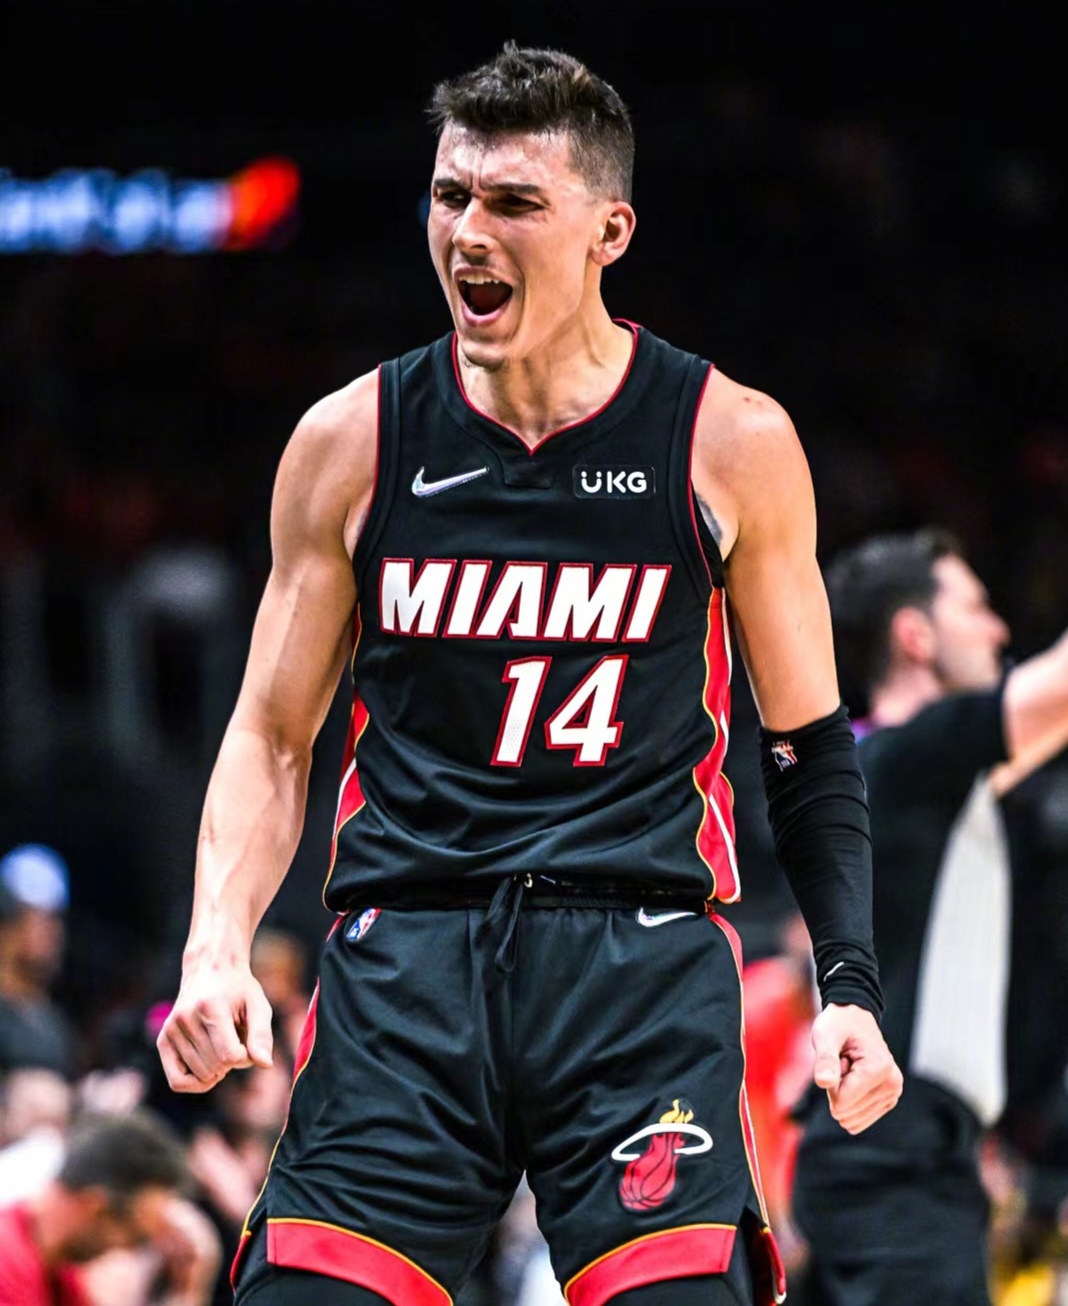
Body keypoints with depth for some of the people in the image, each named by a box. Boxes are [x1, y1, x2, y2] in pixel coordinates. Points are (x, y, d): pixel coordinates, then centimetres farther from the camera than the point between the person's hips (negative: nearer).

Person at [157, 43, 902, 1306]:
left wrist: (851, 983, 1)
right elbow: (273, 736, 12)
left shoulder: (730, 444, 3)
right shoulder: (351, 442, 6)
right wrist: (217, 947, -3)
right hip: (403, 960, 1)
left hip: (643, 961, -1)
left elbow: (809, 745, 12)